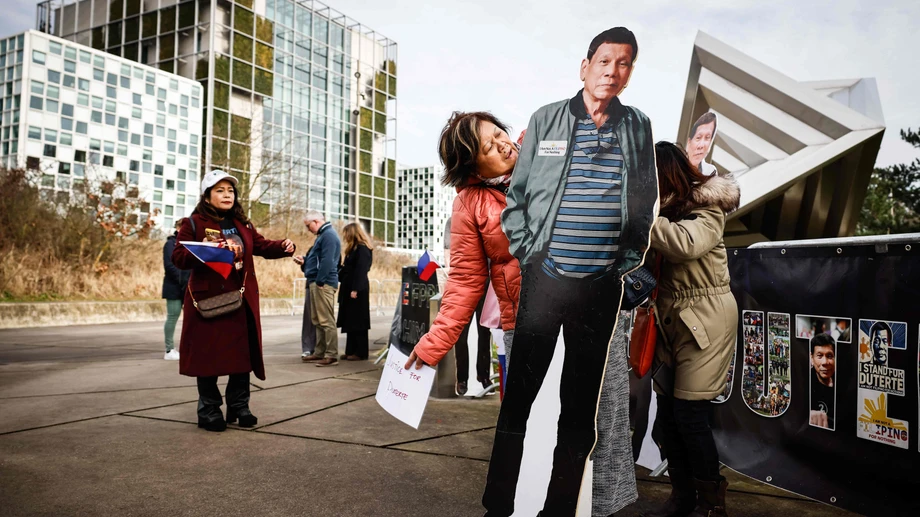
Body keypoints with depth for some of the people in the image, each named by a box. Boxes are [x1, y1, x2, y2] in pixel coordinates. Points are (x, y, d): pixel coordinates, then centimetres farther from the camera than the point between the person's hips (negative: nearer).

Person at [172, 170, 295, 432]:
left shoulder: (242, 224, 14)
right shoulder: (193, 223, -2)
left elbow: (261, 246, 12)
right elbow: (178, 257, -7)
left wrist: (283, 246, -7)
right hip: (208, 300, -5)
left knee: (242, 353, 8)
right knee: (208, 355, 2)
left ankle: (239, 406, 21)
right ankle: (209, 410, 15)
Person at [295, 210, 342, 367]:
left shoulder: (328, 235, -12)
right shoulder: (323, 235, 21)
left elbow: (327, 261, -22)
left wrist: (319, 281, -22)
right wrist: (304, 262, 15)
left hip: (323, 284, -11)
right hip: (316, 283, 11)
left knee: (326, 321, -9)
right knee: (318, 321, 14)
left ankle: (332, 355, -8)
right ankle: (320, 352, 20)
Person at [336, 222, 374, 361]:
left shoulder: (362, 249, -13)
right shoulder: (354, 249, 18)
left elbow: (361, 270, -19)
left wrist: (355, 289, -21)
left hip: (357, 290, -10)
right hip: (349, 288, 10)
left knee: (357, 321, -4)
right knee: (350, 321, 9)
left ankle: (360, 352, 1)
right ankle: (351, 351, 14)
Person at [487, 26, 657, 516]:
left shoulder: (638, 126, 8)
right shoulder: (546, 119, 3)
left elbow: (646, 204, 13)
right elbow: (515, 194, 5)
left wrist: (629, 263, 4)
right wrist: (526, 251, -3)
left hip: (603, 286, 2)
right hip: (545, 277, -2)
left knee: (581, 403, 10)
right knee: (518, 391, 2)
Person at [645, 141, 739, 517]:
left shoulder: (707, 208, -10)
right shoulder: (664, 208, 8)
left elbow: (685, 243, -31)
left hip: (706, 319, -6)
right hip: (670, 320, 6)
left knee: (689, 413, -5)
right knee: (667, 410, 7)